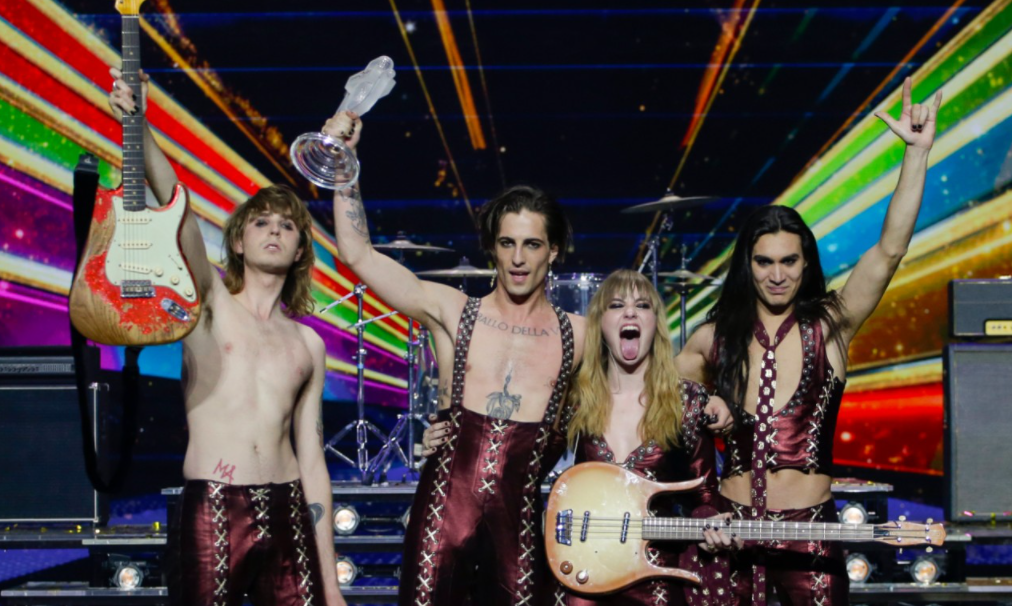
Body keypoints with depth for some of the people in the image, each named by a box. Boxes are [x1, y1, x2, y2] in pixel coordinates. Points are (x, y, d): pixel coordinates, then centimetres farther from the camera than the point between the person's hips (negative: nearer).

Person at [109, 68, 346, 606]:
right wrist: (139, 126, -26)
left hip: (286, 512, 3)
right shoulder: (211, 303, 7)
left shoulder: (307, 345, 15)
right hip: (211, 510, -3)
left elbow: (311, 458, 14)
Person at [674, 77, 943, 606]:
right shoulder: (714, 339, 2)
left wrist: (917, 151, -22)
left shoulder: (829, 325, -4)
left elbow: (890, 250, -16)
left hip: (810, 533, -1)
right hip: (730, 528, 2)